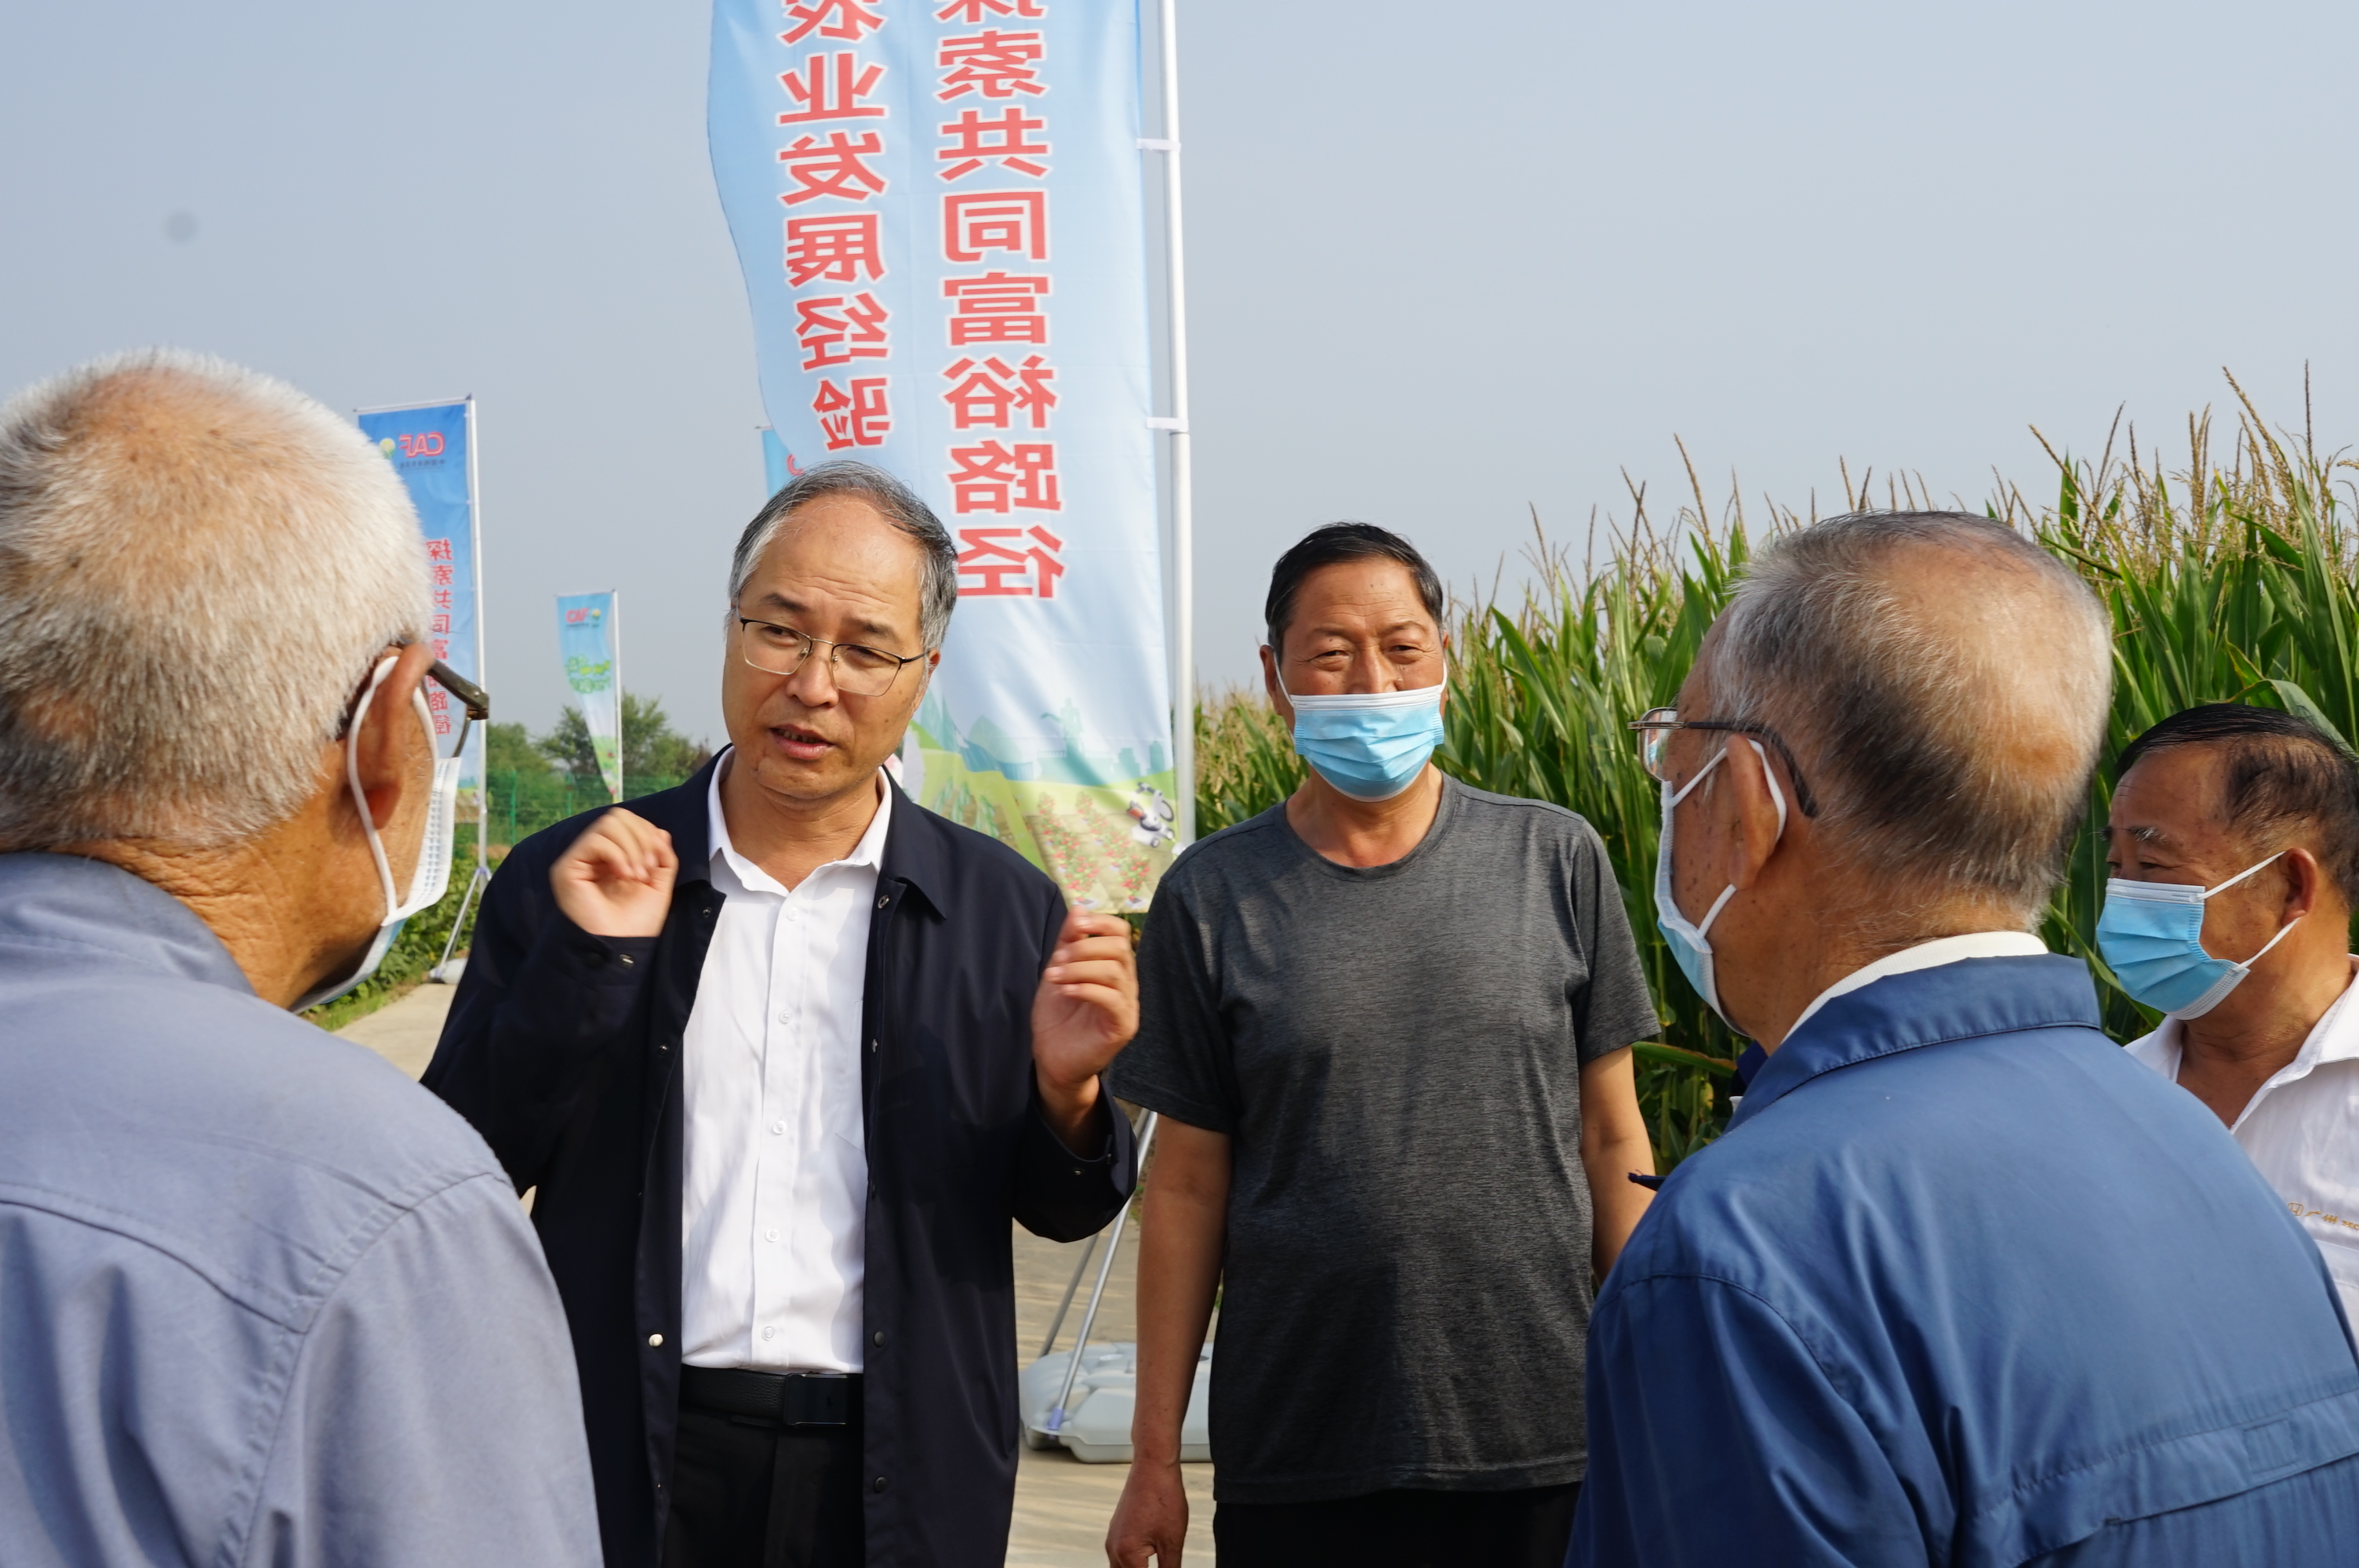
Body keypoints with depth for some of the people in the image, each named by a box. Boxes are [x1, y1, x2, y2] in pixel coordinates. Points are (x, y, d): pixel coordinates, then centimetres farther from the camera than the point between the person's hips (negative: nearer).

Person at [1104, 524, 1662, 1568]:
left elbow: (1612, 1136, 6)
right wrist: (1153, 1455, 2)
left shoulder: (1554, 860, 2)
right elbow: (1188, 1186, 2)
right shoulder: (1213, 898, 0)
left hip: (1537, 1446, 1)